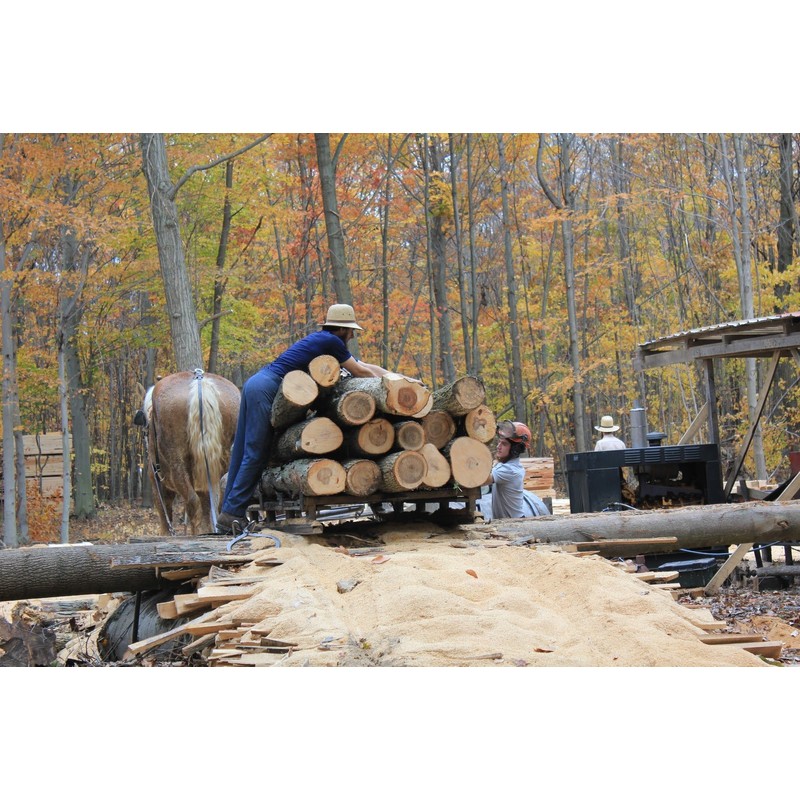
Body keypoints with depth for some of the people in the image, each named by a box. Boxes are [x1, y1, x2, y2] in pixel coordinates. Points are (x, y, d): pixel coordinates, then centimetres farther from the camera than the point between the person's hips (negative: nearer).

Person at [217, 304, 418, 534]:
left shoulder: (320, 339, 24)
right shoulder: (332, 342, -3)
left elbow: (364, 366, 29)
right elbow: (361, 372, 7)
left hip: (255, 384, 10)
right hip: (265, 389, -10)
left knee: (243, 452, 8)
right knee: (255, 454, -8)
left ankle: (229, 511, 10)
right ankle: (232, 513, -8)